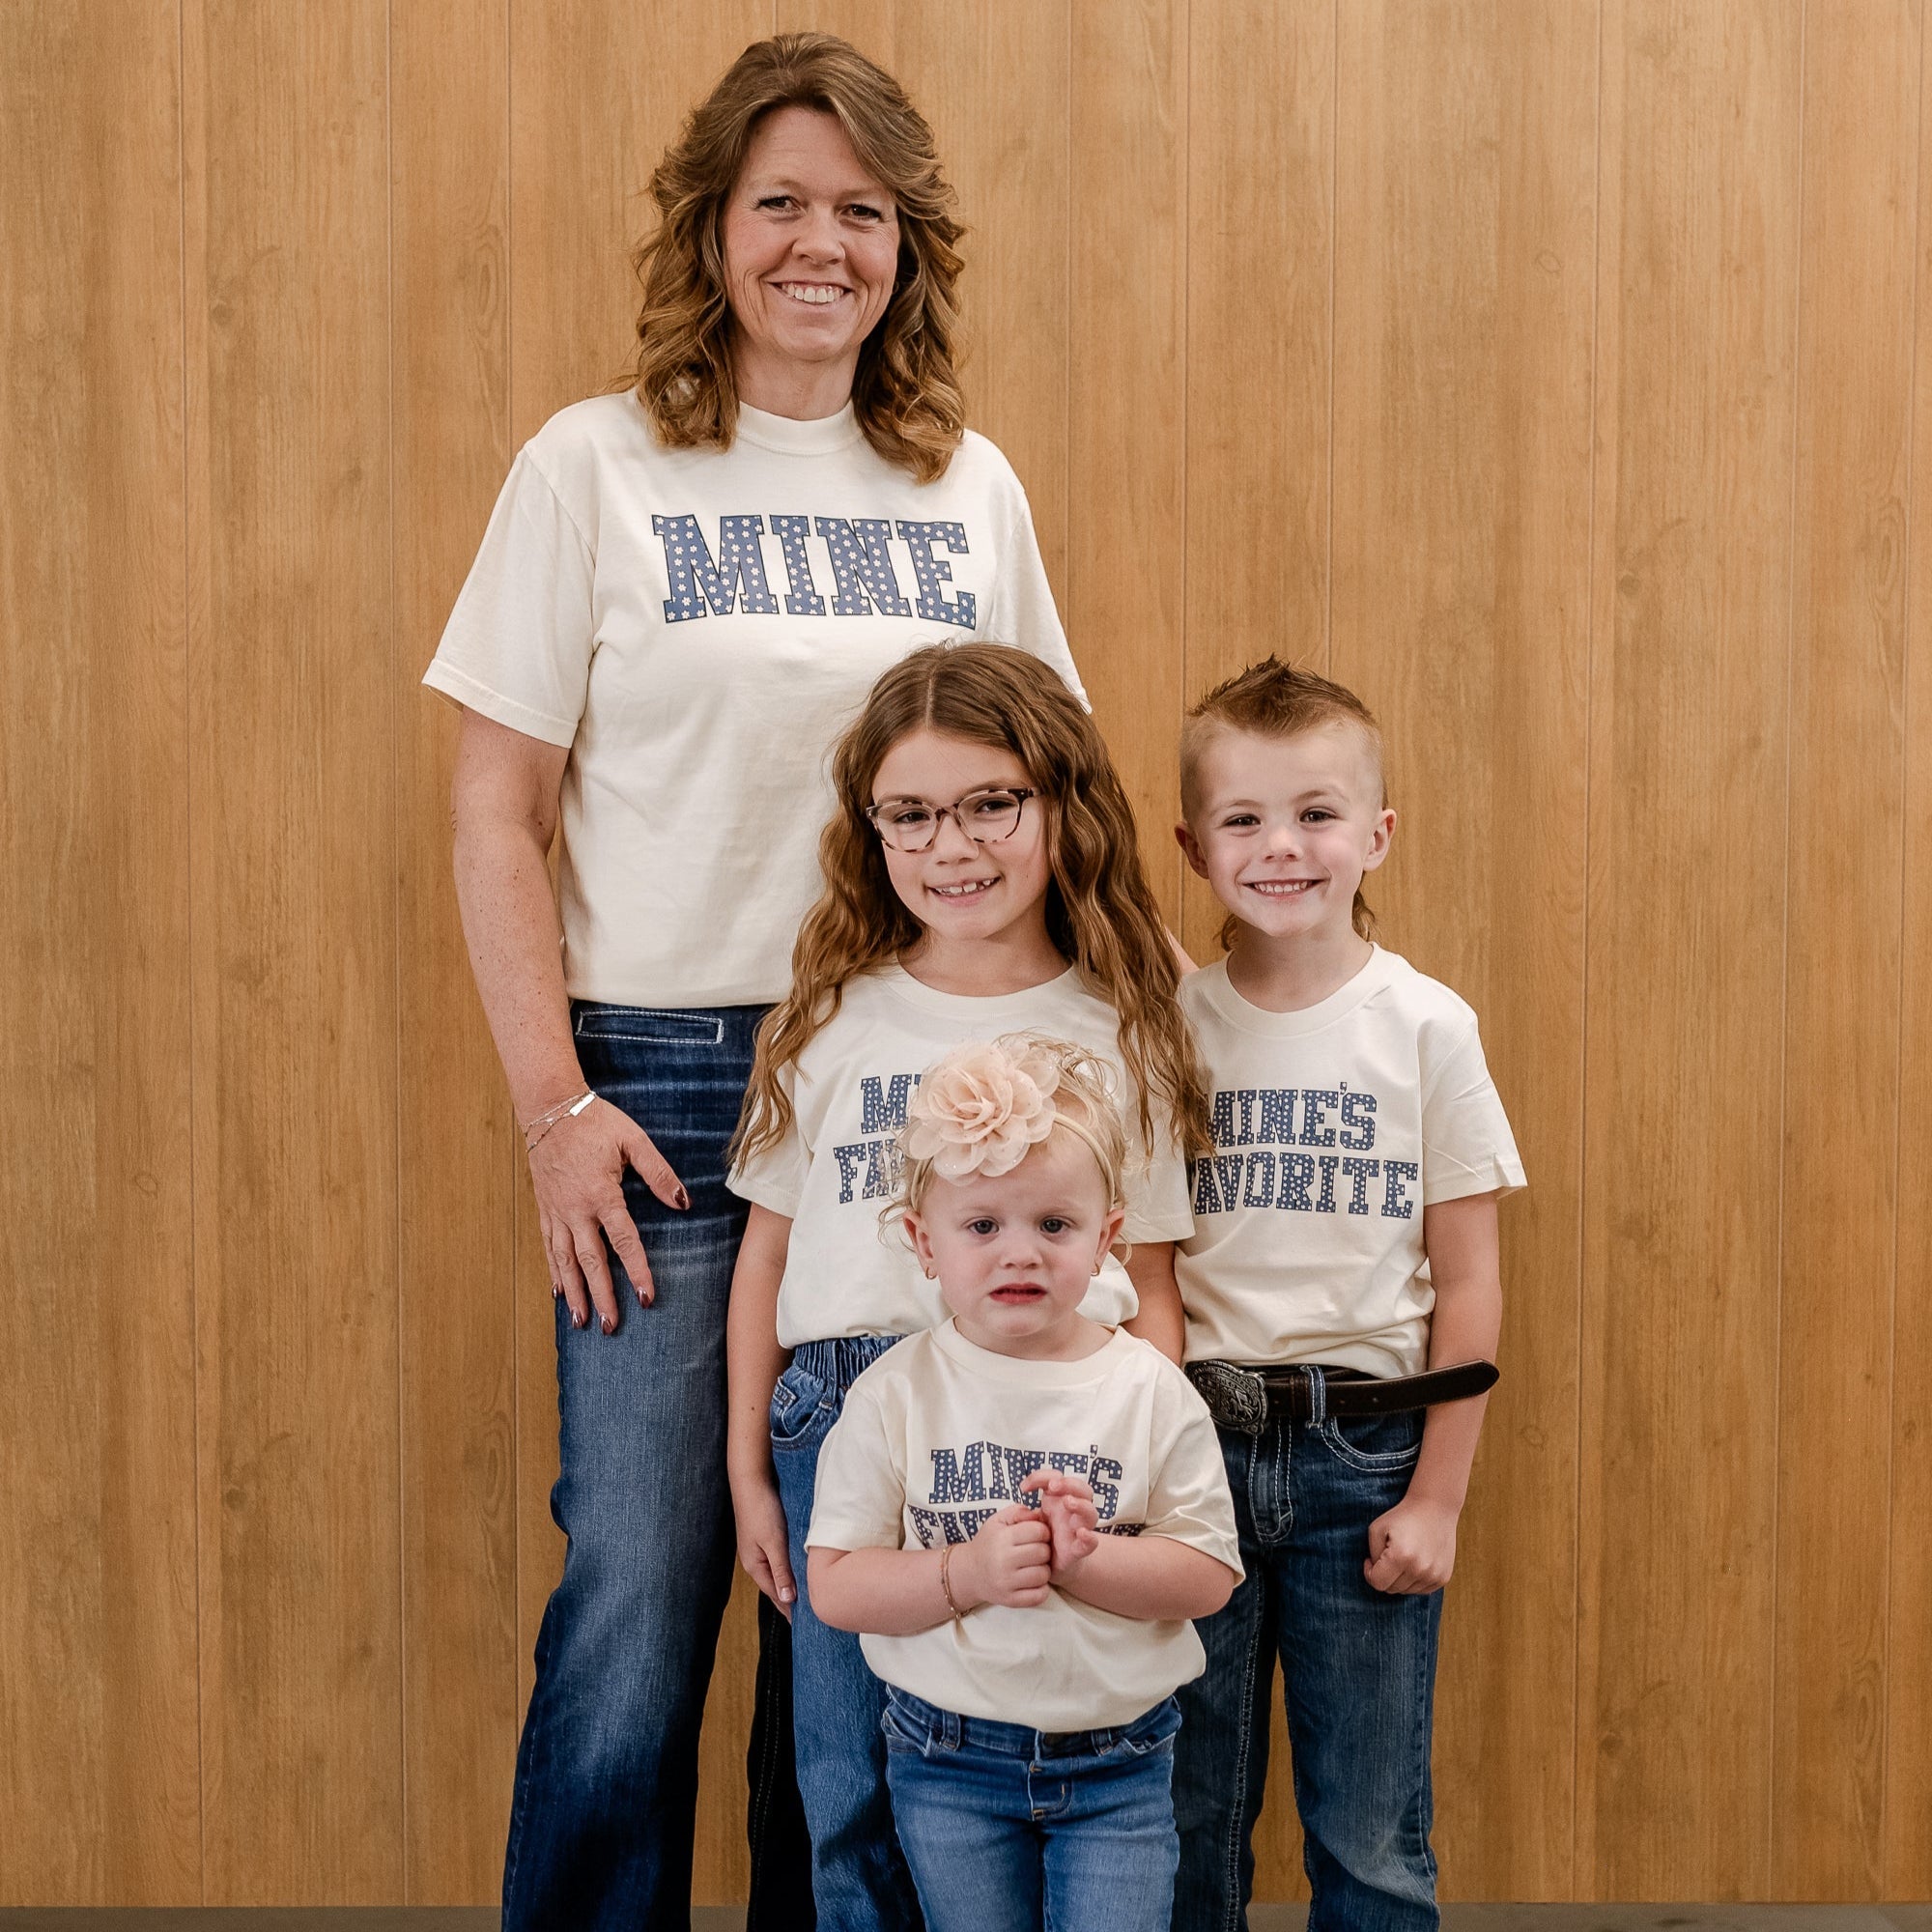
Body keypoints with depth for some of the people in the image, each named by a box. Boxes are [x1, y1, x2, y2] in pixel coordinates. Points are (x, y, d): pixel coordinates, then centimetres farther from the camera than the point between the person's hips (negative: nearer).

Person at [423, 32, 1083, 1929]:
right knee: (640, 1598, -4)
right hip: (666, 1082, -3)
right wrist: (553, 1103, -9)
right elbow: (495, 811, -2)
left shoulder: (969, 489, 9)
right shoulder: (595, 467, 0)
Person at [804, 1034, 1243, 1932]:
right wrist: (968, 1572, -23)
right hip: (950, 1762, 0)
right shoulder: (896, 1393, -6)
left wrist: (1086, 1559, -23)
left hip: (1119, 1763, 0)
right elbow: (833, 1585, -8)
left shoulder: (1151, 1391, -4)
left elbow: (1208, 1575, -6)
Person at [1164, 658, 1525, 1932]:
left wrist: (1438, 1497, -5)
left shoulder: (1427, 1026, -3)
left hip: (1365, 1451, -1)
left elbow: (1469, 1281, -2)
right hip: (1196, 1441, 1)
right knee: (1187, 1819, 9)